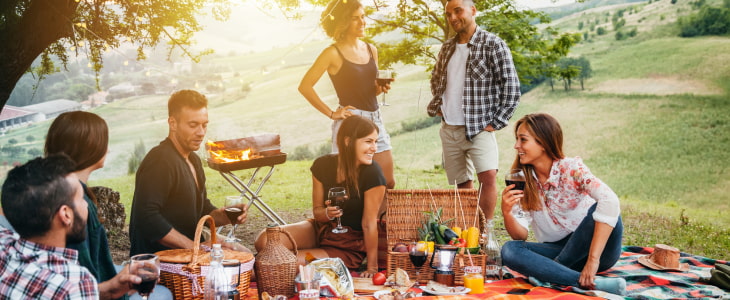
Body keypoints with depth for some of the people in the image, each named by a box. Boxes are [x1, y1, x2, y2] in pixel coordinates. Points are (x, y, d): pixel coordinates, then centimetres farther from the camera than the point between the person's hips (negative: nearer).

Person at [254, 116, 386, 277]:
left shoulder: (372, 173, -23)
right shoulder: (323, 165, -9)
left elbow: (369, 224, -19)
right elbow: (317, 211, 0)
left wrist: (372, 267, -16)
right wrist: (328, 213, -24)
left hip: (349, 248, -4)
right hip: (320, 229, 4)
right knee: (264, 242, -17)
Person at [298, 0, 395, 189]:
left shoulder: (371, 50, 12)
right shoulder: (333, 53, -7)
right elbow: (305, 86, -10)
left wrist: (382, 88, 1)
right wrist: (331, 114, -9)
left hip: (375, 119, 6)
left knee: (388, 183, 5)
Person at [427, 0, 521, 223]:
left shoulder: (493, 44, -8)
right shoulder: (447, 48, 10)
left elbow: (511, 86, -11)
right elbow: (436, 79, 27)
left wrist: (497, 122, -13)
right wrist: (436, 106, 12)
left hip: (479, 128, -5)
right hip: (449, 129, 6)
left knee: (487, 176, -22)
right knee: (462, 184, 11)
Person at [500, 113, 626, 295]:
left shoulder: (572, 169, -14)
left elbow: (610, 201, -32)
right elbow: (521, 236, -6)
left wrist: (593, 259, -39)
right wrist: (507, 213, -28)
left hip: (592, 247, -3)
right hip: (557, 250, 4)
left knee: (601, 209, -30)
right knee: (509, 250, -22)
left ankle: (549, 272, -19)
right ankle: (591, 283, -32)